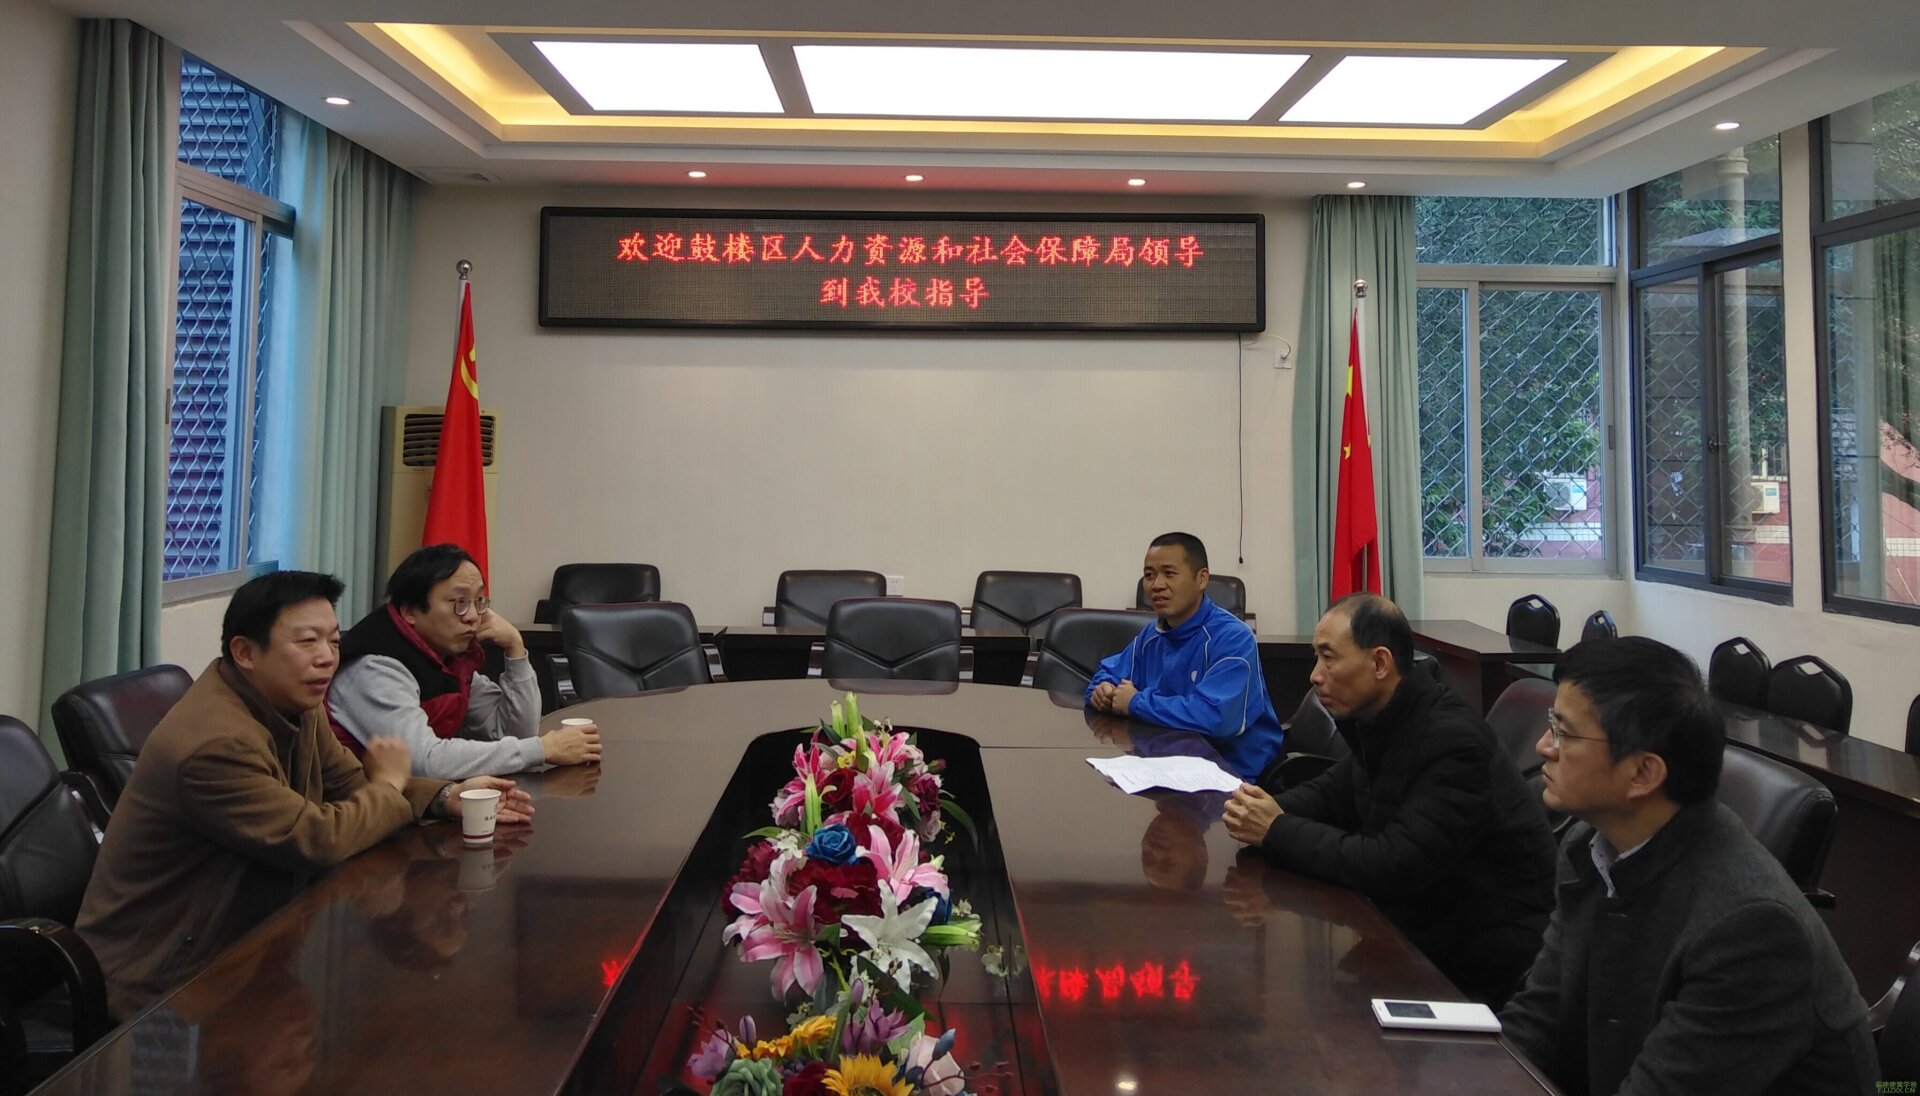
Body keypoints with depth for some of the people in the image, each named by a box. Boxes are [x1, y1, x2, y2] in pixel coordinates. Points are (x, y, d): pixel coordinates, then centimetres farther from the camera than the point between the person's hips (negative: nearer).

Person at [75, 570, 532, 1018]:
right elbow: (321, 840, -29)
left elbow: (351, 781, 10)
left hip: (243, 937, 8)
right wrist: (389, 784, -11)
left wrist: (448, 798, -6)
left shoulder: (292, 702, -1)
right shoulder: (215, 744, -29)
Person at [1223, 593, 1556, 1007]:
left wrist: (1279, 831, -21)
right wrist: (1269, 809, -8)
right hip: (1427, 923, 7)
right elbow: (1334, 790, 13)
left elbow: (1391, 866, -29)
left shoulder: (1451, 740, -26)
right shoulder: (1382, 720, 1)